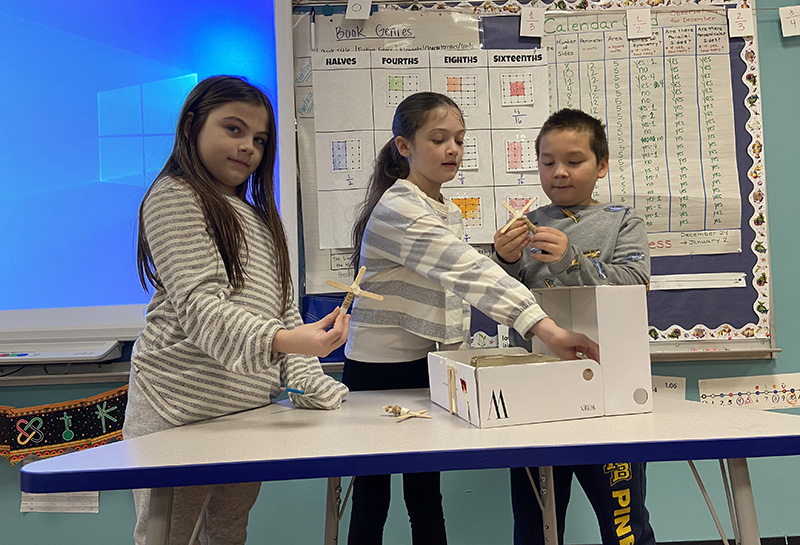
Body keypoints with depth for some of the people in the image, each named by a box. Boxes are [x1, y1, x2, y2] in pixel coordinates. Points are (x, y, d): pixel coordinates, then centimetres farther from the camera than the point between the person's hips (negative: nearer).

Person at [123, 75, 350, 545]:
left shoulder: (256, 214, 21)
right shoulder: (175, 197, -4)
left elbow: (283, 309, 17)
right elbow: (199, 305, -18)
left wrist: (306, 380, 5)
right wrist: (279, 340, -33)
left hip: (251, 407, 7)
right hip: (185, 409, -7)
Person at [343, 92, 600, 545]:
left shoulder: (450, 213, 9)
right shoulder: (397, 211, -20)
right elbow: (469, 271, -33)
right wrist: (548, 329, -40)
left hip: (429, 366, 7)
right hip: (380, 369, -7)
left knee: (426, 494, 15)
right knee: (372, 498, 7)